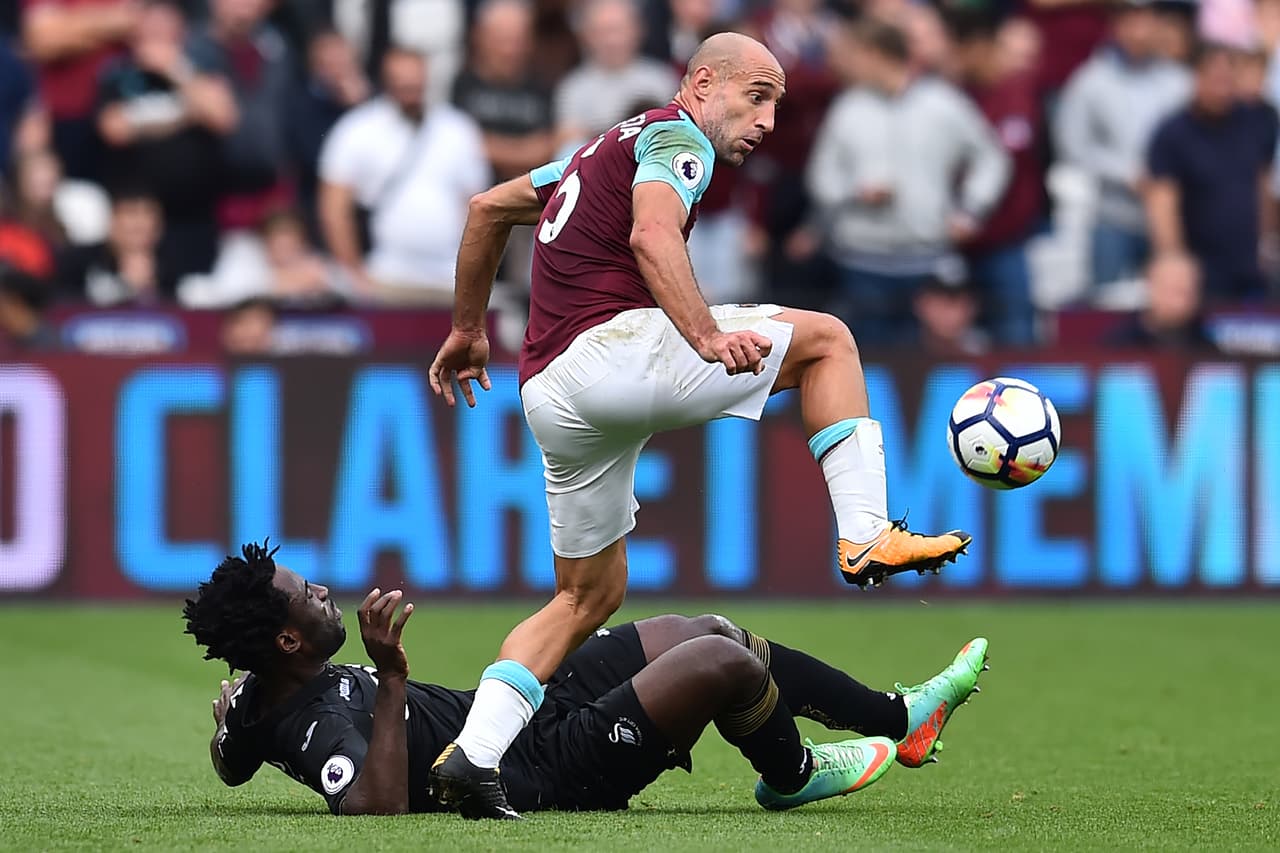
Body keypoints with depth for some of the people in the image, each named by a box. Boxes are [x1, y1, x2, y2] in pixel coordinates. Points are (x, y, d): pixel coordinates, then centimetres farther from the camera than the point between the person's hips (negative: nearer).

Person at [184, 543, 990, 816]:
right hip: (550, 771, -11)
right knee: (724, 662, -16)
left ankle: (901, 717, 26)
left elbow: (228, 762, 17)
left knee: (709, 630, 12)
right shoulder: (319, 725, -29)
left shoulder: (265, 697, -1)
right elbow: (376, 808, -45)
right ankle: (791, 776, 17)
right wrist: (390, 681, -48)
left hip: (523, 706, 11)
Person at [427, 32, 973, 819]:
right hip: (614, 346, -9)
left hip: (549, 393, 9)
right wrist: (708, 337, -35)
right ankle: (868, 536, -7)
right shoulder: (678, 136, -1)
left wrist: (468, 328, 41)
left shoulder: (609, 146, 27)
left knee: (589, 593, 16)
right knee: (825, 337, 3)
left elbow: (489, 208, 35)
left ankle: (473, 755, 1)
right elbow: (653, 237, -22)